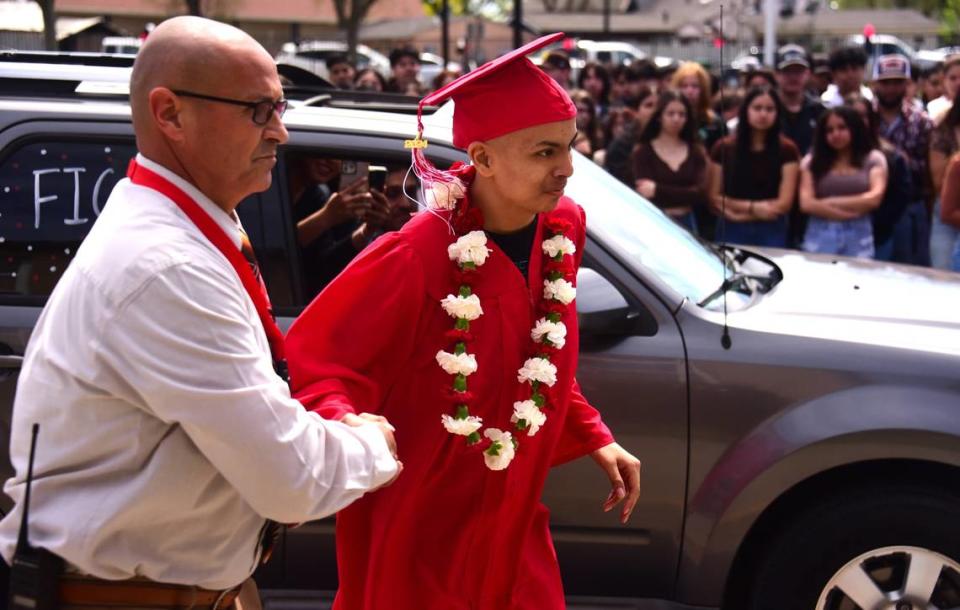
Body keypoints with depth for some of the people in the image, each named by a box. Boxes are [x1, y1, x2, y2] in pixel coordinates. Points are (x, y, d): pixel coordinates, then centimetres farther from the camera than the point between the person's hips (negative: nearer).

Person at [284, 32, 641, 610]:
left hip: (513, 525, 6)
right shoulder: (415, 259, -25)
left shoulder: (563, 228, -5)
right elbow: (316, 360, -18)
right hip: (417, 532, -6)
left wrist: (594, 436, 7)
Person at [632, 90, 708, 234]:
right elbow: (645, 195, -11)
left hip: (686, 224, 3)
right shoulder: (643, 152, -2)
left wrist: (658, 190, -11)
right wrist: (686, 194, -10)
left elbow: (701, 194, -4)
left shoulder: (696, 152, 9)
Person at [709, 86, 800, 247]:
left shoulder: (787, 150, 0)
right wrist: (752, 207, -10)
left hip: (772, 232, 0)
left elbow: (784, 203, -4)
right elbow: (714, 198, 3)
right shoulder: (724, 148, 2)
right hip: (732, 231, 1)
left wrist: (740, 213, -8)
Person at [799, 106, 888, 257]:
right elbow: (807, 203, -2)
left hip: (858, 236, 0)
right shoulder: (812, 161, 9)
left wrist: (831, 202, -4)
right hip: (820, 236, 1)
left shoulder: (873, 159, 8)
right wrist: (851, 211, -7)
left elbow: (874, 198, -4)